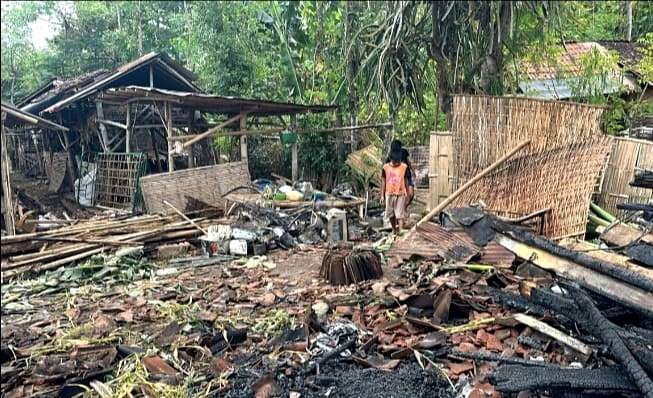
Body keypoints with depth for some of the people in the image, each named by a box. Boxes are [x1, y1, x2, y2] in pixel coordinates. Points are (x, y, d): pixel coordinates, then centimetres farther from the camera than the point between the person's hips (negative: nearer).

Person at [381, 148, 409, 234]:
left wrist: (407, 193, 9)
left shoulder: (404, 167, -5)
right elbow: (383, 181, 3)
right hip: (389, 194, 2)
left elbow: (406, 180, 5)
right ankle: (394, 230, 31)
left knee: (400, 214, -6)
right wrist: (382, 195, 3)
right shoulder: (386, 167, -4)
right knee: (390, 214, 12)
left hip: (401, 194, -2)